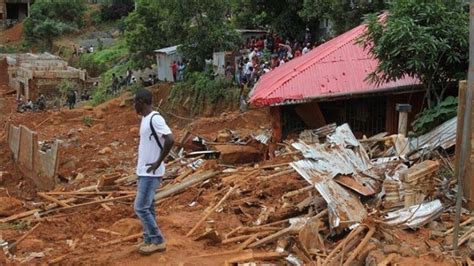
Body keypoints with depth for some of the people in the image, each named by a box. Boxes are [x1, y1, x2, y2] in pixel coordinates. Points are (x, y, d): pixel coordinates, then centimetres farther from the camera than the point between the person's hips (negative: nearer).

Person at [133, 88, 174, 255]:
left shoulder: (155, 119, -20)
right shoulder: (145, 119, 11)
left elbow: (170, 140, -30)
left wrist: (158, 162, -23)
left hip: (151, 173, -9)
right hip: (143, 172, 9)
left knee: (141, 208, -6)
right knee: (147, 207, 13)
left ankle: (158, 241, 4)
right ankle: (149, 240, 22)